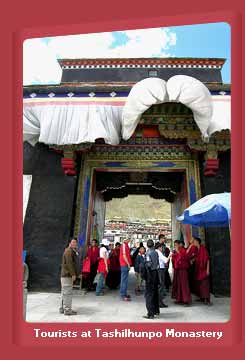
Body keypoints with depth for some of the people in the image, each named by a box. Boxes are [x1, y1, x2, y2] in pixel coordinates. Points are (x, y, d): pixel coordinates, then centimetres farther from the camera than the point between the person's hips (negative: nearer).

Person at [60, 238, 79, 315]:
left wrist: (74, 273, 21)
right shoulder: (69, 251, -15)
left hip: (65, 275, 11)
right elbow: (69, 263, -22)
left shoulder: (72, 251, 18)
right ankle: (67, 310, 0)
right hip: (67, 275, -11)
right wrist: (73, 274, -22)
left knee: (64, 292, 16)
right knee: (68, 292, -5)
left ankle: (62, 308, 25)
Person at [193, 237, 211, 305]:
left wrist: (207, 269, -16)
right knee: (199, 284, 11)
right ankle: (202, 297, 22)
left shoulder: (203, 249, -13)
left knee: (205, 284, -8)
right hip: (198, 269, 7)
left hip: (203, 269, -7)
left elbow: (207, 259, -13)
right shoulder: (196, 250, 8)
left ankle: (207, 299, -6)